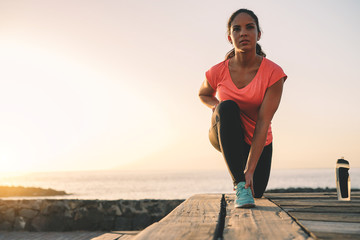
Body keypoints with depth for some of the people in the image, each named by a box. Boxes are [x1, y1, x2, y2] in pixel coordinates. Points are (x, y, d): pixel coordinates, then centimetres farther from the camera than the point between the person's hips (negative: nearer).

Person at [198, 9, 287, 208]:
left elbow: (262, 124, -27)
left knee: (257, 192, 3)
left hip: (258, 141, 1)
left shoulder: (273, 73, -22)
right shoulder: (218, 72, -16)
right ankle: (239, 185, -33)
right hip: (224, 136, -1)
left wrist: (250, 169, -33)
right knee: (228, 107, -33)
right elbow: (203, 94, 9)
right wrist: (217, 106, -16)